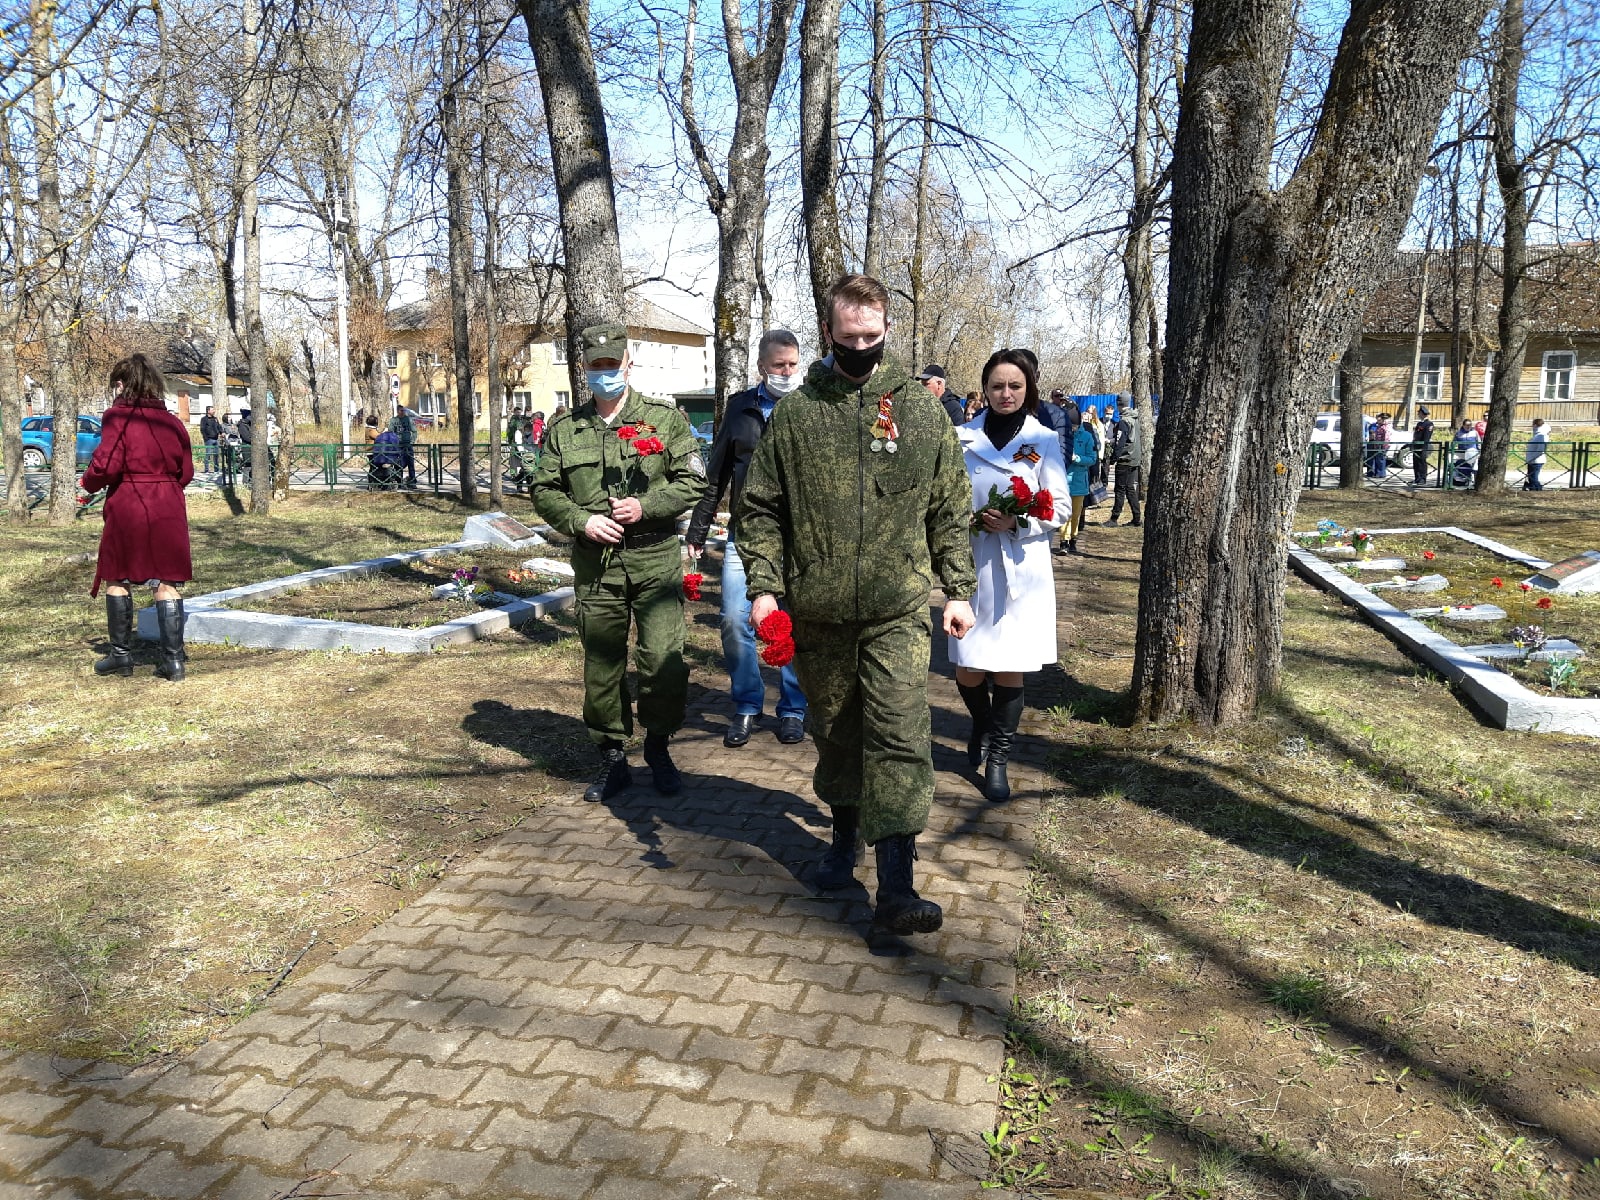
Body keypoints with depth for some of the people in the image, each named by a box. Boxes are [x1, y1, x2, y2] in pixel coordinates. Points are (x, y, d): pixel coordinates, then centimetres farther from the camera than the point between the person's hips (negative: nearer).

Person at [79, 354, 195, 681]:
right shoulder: (172, 421, 6)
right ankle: (172, 659, 2)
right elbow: (186, 472, 8)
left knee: (117, 579, 13)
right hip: (169, 509, 3)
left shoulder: (118, 416, -7)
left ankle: (121, 655, 18)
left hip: (127, 508, -3)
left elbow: (106, 464, -15)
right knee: (168, 581, 4)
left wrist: (88, 483, 5)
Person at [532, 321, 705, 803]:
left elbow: (693, 480, 1)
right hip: (595, 564, 2)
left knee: (663, 660, -6)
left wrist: (645, 506, -13)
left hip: (656, 560, -2)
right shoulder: (565, 430, 11)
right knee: (601, 665, 7)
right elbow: (544, 491, 11)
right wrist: (581, 520, -7)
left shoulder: (665, 418, 5)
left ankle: (658, 749, 16)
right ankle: (612, 758, 22)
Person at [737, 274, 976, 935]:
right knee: (834, 731, 15)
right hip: (817, 608, 2)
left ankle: (896, 887, -7)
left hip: (899, 608, -1)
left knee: (899, 737, -9)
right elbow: (760, 507, 5)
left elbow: (950, 509, 9)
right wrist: (763, 585, -4)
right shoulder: (795, 412, 4)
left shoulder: (922, 410, 5)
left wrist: (958, 590, 6)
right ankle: (845, 836, 38)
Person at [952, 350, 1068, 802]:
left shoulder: (1045, 441, 2)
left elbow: (1058, 509, 1)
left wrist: (1018, 523, -15)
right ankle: (982, 726, 34)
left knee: (1010, 668, 1)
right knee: (967, 670, 2)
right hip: (970, 565, 1)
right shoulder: (962, 438, 5)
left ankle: (998, 758, 17)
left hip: (1021, 569, -1)